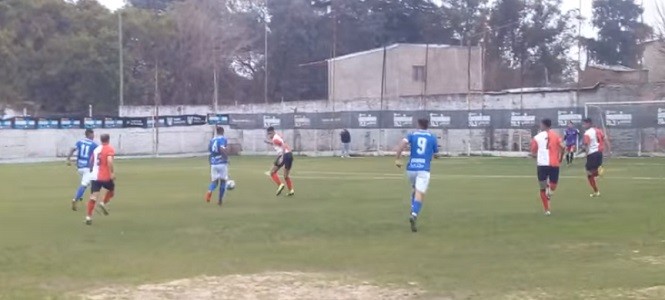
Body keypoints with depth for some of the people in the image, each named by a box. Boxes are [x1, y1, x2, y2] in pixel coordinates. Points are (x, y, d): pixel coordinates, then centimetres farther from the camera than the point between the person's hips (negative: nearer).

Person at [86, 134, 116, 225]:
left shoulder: (96, 149, 14)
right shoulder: (110, 149, -5)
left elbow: (91, 161, 24)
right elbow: (109, 161, -22)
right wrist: (112, 173, -20)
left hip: (94, 176, 4)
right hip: (105, 176, -4)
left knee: (93, 197, -2)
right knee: (112, 190, 24)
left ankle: (88, 217, -11)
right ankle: (104, 203, 3)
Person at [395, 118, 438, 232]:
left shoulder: (412, 135, 9)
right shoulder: (432, 137, 10)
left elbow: (402, 143, -10)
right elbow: (435, 154, 16)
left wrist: (398, 158, -11)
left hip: (411, 168, 2)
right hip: (424, 169, -2)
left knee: (415, 190, 27)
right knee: (420, 194, -11)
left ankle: (413, 212, 17)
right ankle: (414, 215, -35)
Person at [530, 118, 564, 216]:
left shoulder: (537, 137, 5)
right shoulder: (555, 135, 7)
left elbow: (533, 153, 5)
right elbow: (562, 147, -7)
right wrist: (560, 158, 9)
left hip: (542, 164, 0)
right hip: (554, 164, 0)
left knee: (543, 188, 10)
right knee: (553, 184, 20)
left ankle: (547, 210, 4)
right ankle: (550, 189, -14)